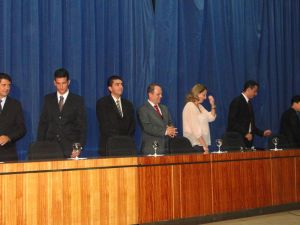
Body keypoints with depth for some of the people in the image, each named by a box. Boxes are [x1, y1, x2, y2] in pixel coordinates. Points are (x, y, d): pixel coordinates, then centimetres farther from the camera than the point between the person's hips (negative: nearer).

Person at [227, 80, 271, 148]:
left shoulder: (249, 103, 17)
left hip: (247, 140, 8)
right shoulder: (237, 102, -9)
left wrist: (262, 133, 11)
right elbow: (232, 122, -16)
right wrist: (245, 133, -18)